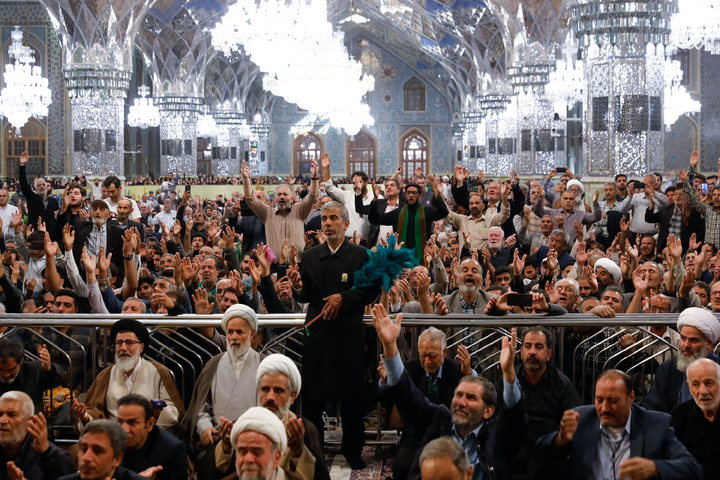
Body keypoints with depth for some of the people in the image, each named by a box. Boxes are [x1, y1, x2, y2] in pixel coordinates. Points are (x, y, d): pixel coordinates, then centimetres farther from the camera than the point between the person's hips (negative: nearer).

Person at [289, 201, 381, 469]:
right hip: (317, 333, 2)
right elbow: (304, 298, 9)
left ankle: (352, 450, 18)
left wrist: (343, 298, -14)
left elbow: (372, 291, -3)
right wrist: (298, 287, -12)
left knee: (351, 396, 5)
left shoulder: (360, 255, -1)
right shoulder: (310, 256, 7)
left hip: (349, 334, -2)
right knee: (312, 395, 5)